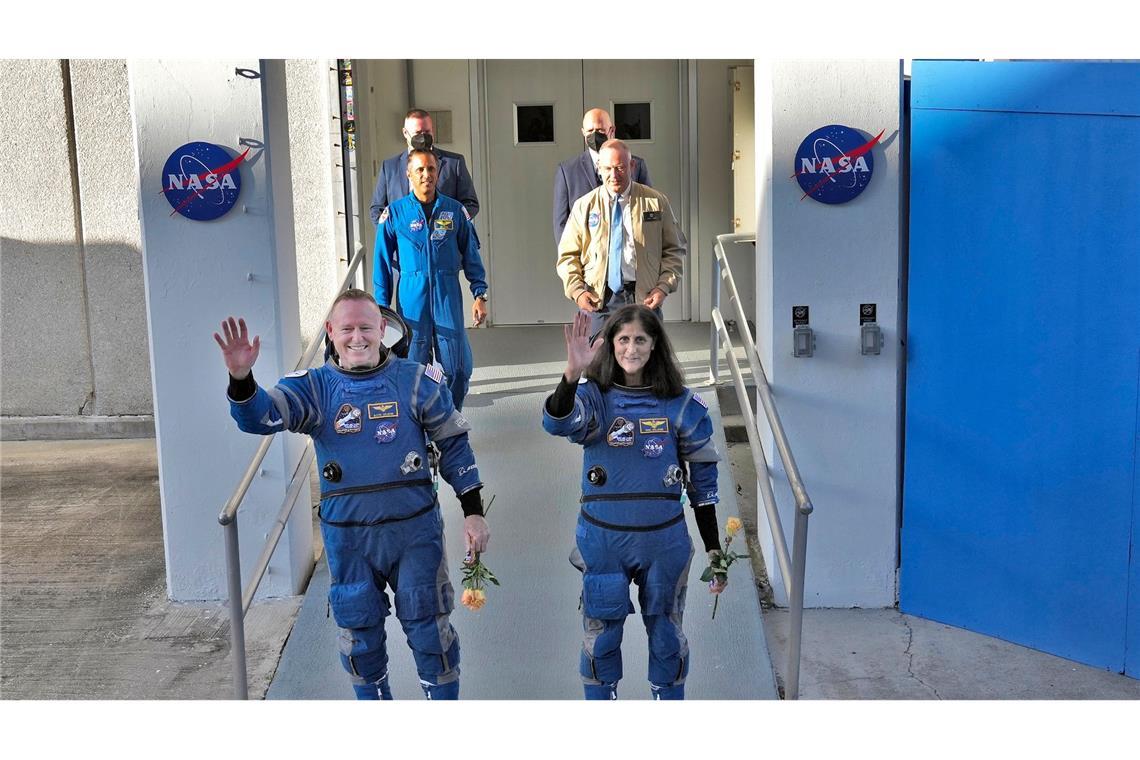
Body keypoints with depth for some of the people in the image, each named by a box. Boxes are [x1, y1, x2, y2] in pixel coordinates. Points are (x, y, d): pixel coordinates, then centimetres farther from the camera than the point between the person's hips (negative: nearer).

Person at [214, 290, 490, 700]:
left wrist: (473, 511, 2)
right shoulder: (314, 387, -3)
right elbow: (261, 417, -20)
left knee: (428, 627, 8)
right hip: (348, 538, 1)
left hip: (415, 529, -1)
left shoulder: (417, 381, -4)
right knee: (359, 631, 15)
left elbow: (454, 444, 4)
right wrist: (242, 379, -41)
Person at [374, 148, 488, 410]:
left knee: (458, 370, 2)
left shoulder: (454, 210, 5)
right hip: (412, 298, -1)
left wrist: (480, 294, 1)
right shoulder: (394, 213, 1)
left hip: (448, 298, 1)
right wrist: (382, 307, 0)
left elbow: (471, 255, 9)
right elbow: (382, 264, 4)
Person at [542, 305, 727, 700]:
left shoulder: (681, 405, -4)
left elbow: (703, 480, 3)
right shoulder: (593, 397, -7)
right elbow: (556, 423, -31)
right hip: (603, 540, 0)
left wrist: (713, 550, 3)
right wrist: (572, 374, -50)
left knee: (666, 635, 14)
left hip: (664, 541, 0)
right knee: (601, 637, 12)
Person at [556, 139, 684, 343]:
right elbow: (568, 255, 10)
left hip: (645, 299, 0)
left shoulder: (656, 202, 7)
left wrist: (664, 286, -4)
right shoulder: (584, 206, 8)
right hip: (598, 301, 0)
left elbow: (674, 250, 11)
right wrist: (577, 290, -5)